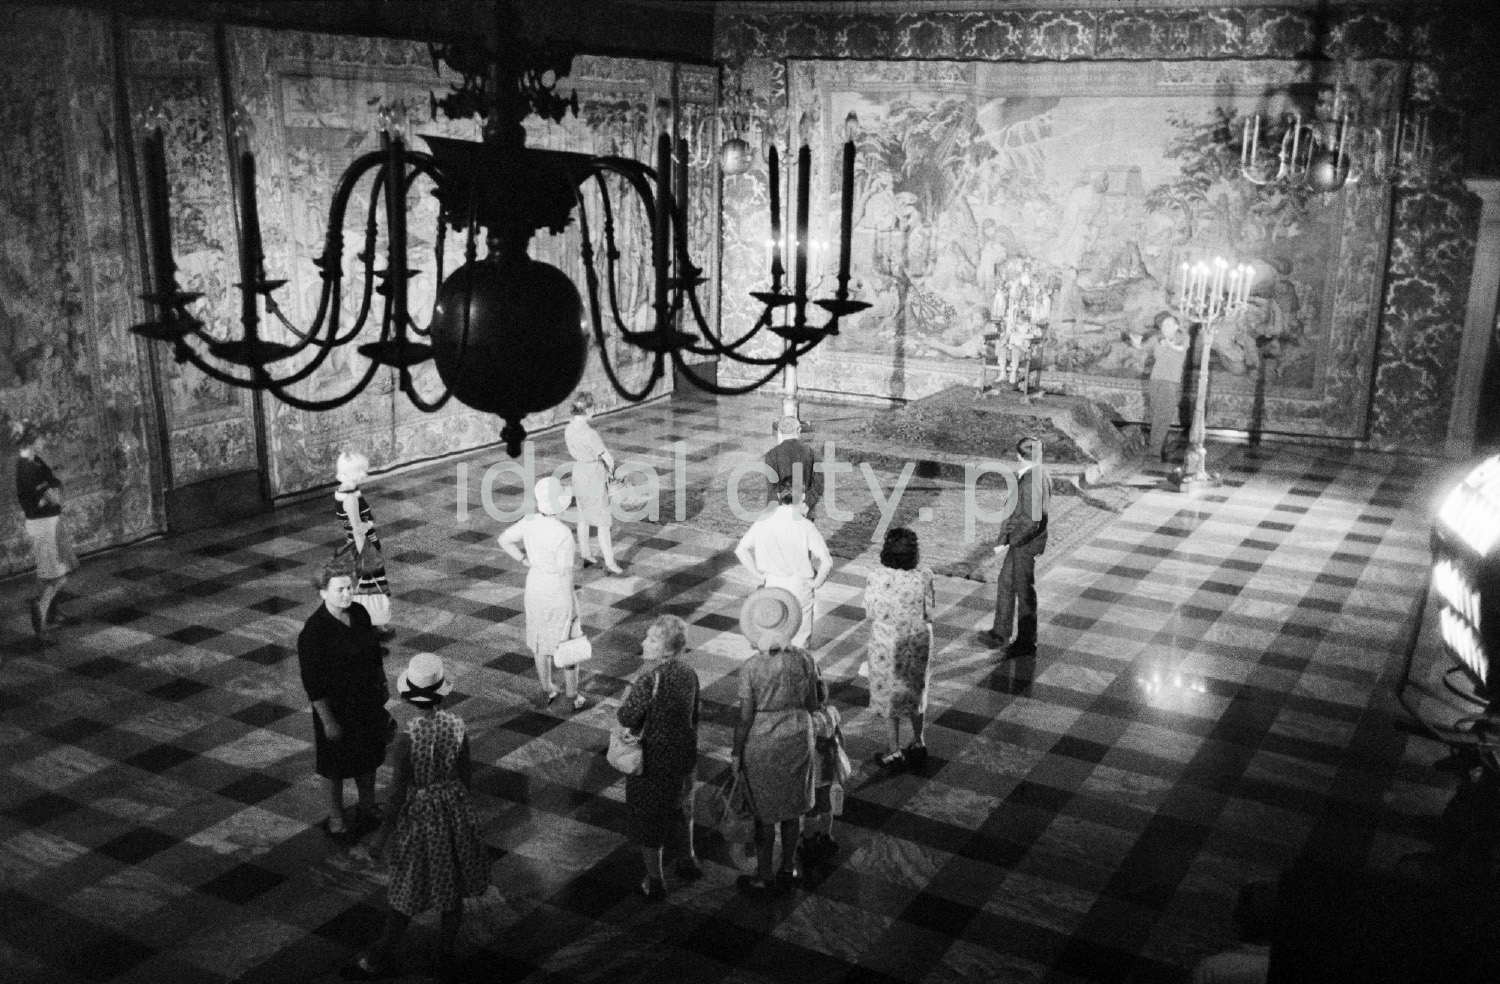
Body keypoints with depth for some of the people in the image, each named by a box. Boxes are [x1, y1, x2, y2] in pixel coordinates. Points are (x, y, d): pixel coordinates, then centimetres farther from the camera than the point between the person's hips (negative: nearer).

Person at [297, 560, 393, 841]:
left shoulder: (359, 613, -5)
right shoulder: (313, 631, -24)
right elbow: (313, 683, -21)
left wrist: (382, 684, 15)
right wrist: (328, 721, -19)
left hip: (368, 701, 6)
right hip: (337, 707, -6)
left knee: (368, 757, 22)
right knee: (335, 765, 13)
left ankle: (367, 807, 44)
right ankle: (336, 819, 34)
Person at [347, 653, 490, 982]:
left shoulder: (407, 740, -25)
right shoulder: (458, 727, -14)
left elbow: (398, 796, -18)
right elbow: (465, 776, -1)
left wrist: (382, 837, -5)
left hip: (419, 818, -3)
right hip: (455, 813, 3)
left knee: (408, 893, 16)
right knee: (452, 890, 19)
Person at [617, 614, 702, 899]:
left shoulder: (650, 682, -30)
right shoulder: (689, 674, -8)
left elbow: (626, 719, -22)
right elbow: (694, 715, 4)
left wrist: (629, 696, -3)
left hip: (652, 761, -6)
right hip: (684, 756, 6)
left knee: (648, 822, 14)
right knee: (681, 810, 28)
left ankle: (655, 881, 27)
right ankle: (687, 862, 47)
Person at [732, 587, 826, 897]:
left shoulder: (750, 669, -21)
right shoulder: (804, 659, -14)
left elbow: (745, 718, -14)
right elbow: (814, 705, -5)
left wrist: (736, 754, -2)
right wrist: (821, 687, 15)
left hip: (762, 745, -3)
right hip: (797, 740, 3)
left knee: (765, 814, 13)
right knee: (792, 809, 20)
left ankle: (764, 877, 27)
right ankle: (788, 869, 35)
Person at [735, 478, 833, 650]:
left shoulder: (764, 522, -8)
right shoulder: (805, 526, -17)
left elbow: (741, 550, -8)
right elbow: (827, 562, -21)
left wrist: (757, 575, -1)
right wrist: (816, 583, -5)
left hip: (772, 585, 3)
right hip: (800, 588, -3)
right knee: (800, 637, 14)